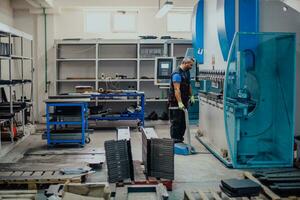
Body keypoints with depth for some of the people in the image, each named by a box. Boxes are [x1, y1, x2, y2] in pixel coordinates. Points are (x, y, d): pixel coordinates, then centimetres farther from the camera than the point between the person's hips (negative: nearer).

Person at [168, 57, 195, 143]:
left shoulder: (187, 72, 12)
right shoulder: (177, 73, -17)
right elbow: (177, 89, -25)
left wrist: (191, 96, 15)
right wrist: (179, 102, -31)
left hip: (184, 101, 9)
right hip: (176, 102, -9)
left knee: (183, 122, 12)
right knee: (176, 122, -4)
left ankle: (180, 139, 20)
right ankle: (175, 141, 2)